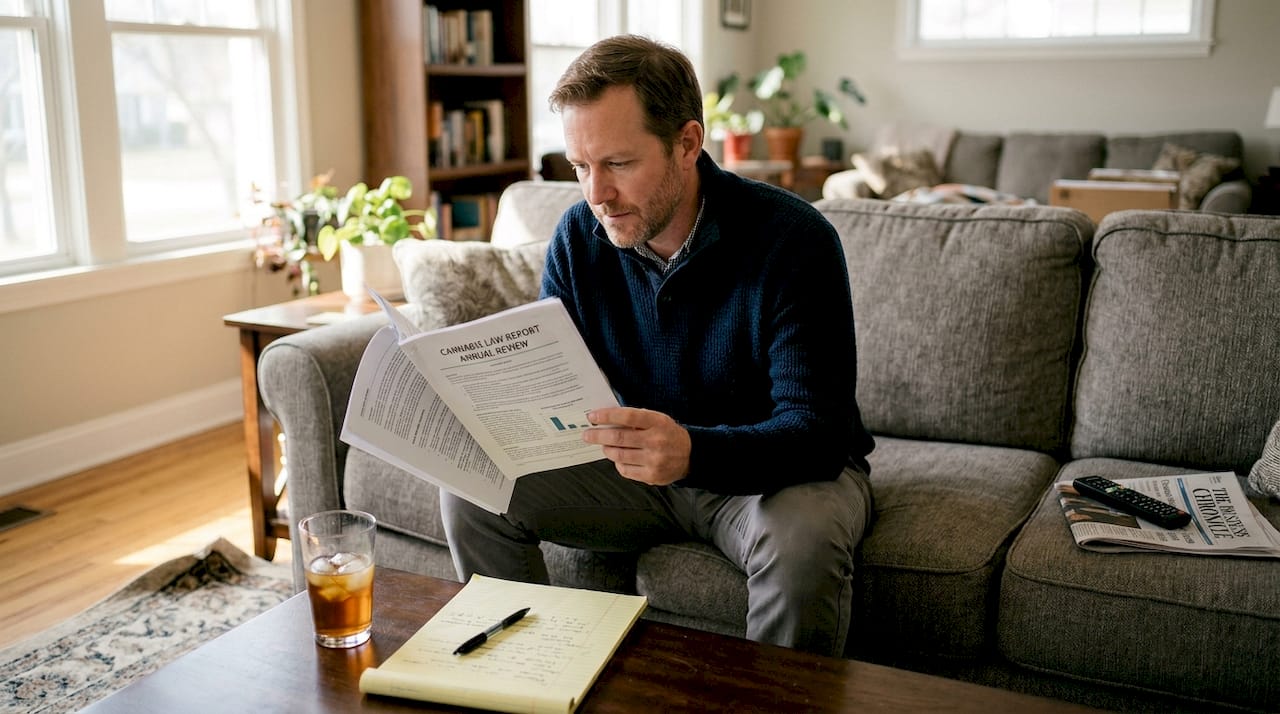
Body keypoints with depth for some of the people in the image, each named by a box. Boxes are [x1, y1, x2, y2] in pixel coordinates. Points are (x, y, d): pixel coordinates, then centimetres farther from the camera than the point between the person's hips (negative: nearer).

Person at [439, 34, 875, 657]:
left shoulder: (793, 238, -23)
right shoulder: (579, 237, -7)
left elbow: (816, 432, -28)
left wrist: (692, 452, -46)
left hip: (783, 467, -4)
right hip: (645, 466, 5)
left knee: (803, 540, -38)